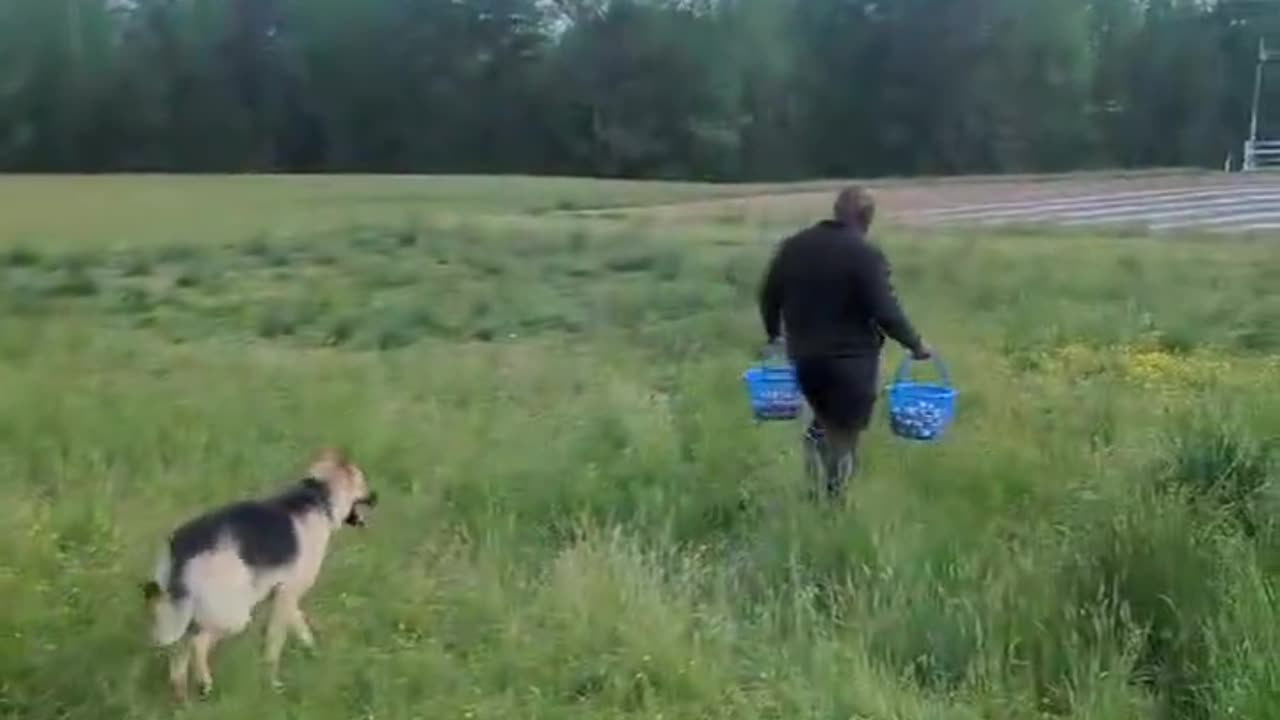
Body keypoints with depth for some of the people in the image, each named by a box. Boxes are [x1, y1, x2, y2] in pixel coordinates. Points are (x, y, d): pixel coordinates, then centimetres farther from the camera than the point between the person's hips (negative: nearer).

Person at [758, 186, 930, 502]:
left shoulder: (793, 246, 4)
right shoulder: (866, 255, -14)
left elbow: (769, 294, 10)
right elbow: (885, 312, -16)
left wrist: (774, 332, 26)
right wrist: (915, 344, -3)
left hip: (804, 355, 5)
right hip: (851, 357, -5)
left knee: (826, 418, 30)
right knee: (844, 435, 5)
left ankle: (815, 434, 5)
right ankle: (833, 500, 5)